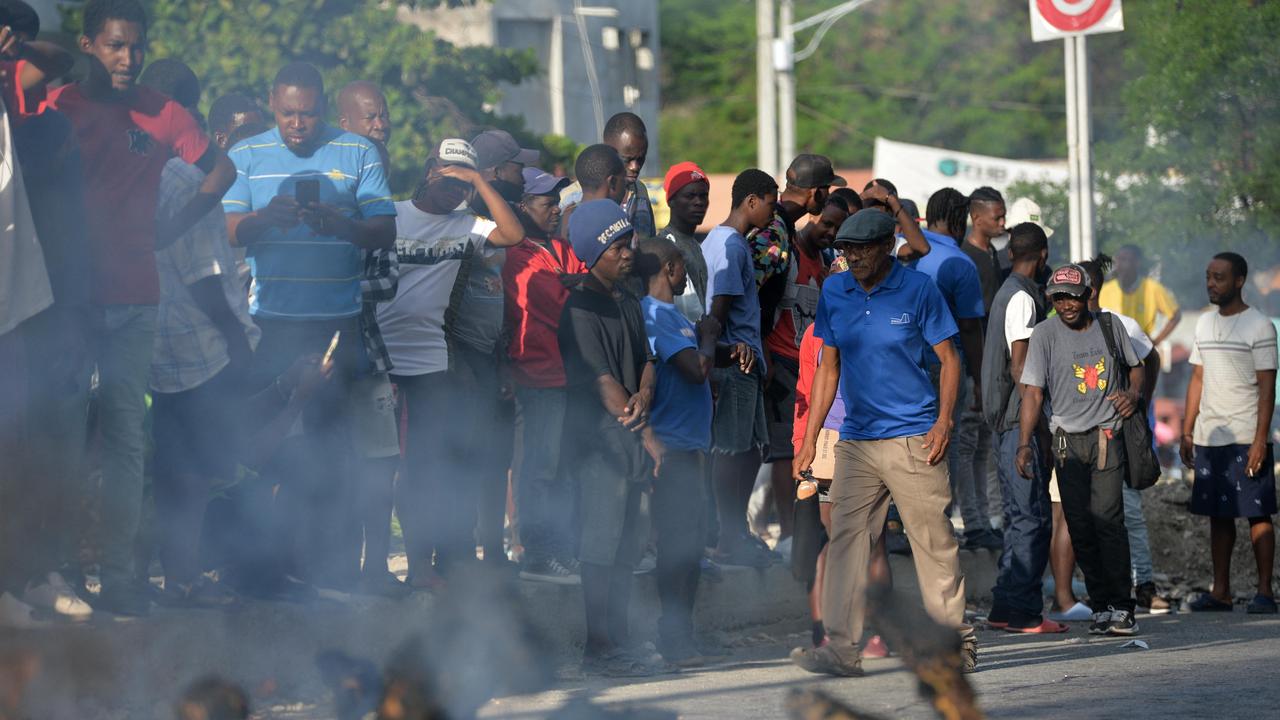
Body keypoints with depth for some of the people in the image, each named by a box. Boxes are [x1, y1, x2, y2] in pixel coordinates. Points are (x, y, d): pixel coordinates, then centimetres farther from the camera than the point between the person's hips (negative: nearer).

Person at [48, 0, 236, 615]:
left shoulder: (161, 115, 9)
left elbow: (220, 170, 19)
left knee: (125, 438, 0)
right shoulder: (56, 108, 2)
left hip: (134, 299, 2)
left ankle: (118, 576, 2)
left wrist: (171, 230, 12)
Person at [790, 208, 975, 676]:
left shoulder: (917, 289, -4)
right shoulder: (834, 293, 9)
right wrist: (810, 440, 12)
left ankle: (957, 643, 9)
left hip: (913, 439, -4)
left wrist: (943, 422, -12)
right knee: (845, 541, -2)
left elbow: (949, 358, 1)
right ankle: (841, 649, -3)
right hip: (855, 441, 4)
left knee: (935, 542, -1)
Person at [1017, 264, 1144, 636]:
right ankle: (1102, 606, 9)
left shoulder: (1110, 326, 6)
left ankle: (1121, 607, -12)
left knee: (1107, 519, -14)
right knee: (1080, 527, 0)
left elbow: (1136, 365, 23)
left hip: (1107, 436, -1)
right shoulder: (1045, 334, -2)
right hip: (1067, 441, 1)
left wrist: (1133, 393, 0)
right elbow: (1032, 392, -7)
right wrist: (1024, 444, -17)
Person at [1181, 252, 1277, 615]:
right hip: (1209, 436, 6)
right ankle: (1220, 591, 10)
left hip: (1246, 438, -6)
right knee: (1218, 515, 7)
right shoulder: (1205, 323, 13)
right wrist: (1187, 431, 11)